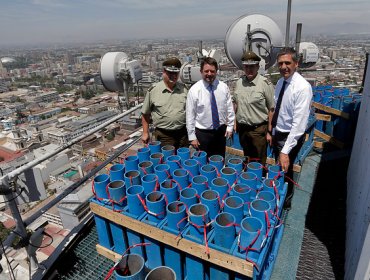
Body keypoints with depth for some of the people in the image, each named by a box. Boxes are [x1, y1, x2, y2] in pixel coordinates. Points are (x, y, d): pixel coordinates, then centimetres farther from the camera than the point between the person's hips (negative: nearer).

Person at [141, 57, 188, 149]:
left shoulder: (184, 89, 4)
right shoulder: (153, 90, -4)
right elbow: (145, 114, 3)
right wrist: (145, 133, 3)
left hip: (183, 133, 3)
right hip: (163, 135, -3)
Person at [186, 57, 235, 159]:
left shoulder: (224, 87, -3)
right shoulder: (194, 90, -11)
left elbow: (229, 108, 5)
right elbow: (190, 115, -8)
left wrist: (230, 126, 1)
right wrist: (192, 137, -8)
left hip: (221, 131, 3)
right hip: (202, 133, -2)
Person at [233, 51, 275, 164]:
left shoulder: (265, 83, -13)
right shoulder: (239, 82, 2)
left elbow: (271, 110, -12)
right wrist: (233, 123, 7)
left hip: (258, 129, -5)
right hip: (242, 128, 5)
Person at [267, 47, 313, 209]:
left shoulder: (303, 87, -24)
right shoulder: (280, 82, 0)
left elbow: (299, 123, -29)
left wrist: (285, 151, -33)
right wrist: (271, 132, 9)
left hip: (291, 136, -7)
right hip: (278, 133, 7)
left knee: (285, 170, 9)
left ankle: (286, 202, 36)